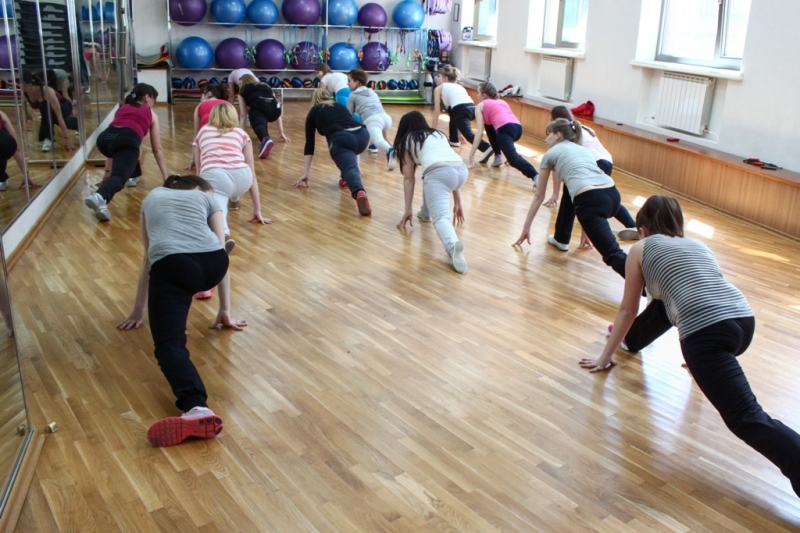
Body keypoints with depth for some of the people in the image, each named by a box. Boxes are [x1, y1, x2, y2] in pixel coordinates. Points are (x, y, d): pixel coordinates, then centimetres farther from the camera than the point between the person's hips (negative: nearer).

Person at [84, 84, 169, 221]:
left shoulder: (122, 108, 37)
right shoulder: (151, 114, 28)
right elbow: (157, 149, 29)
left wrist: (108, 172, 44)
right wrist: (165, 176, 34)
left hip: (105, 138, 5)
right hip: (127, 140, -5)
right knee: (119, 176, -22)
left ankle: (133, 176, 43)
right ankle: (99, 197, -52)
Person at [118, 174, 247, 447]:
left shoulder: (152, 197, 39)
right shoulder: (206, 199, 35)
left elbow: (149, 257, 42)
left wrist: (138, 310, 46)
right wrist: (225, 310, 32)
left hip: (172, 265, -1)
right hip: (213, 262, 1)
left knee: (169, 343, -17)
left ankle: (197, 408, -41)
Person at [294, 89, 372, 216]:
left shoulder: (314, 112, 25)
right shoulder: (340, 106, 37)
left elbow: (309, 145, 21)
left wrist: (306, 173, 23)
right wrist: (356, 164, 53)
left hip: (340, 139, -5)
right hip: (362, 135, 5)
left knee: (350, 168, -22)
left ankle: (359, 192, -55)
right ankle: (345, 179, 31)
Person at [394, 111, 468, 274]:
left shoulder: (407, 141, 23)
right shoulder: (439, 134, 36)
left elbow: (409, 178, 21)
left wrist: (407, 210, 26)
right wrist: (458, 203, 39)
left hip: (439, 173, -6)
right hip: (462, 171, 6)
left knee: (441, 217, -20)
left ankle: (453, 246, -51)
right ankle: (426, 213, 46)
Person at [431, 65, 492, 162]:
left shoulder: (439, 88, 22)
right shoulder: (459, 86, 38)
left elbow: (436, 112, 21)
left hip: (462, 110, -7)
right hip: (473, 108, 7)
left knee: (468, 134, -21)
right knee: (453, 112, 36)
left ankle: (487, 148, -48)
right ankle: (454, 140, 38)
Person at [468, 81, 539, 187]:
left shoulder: (480, 106, 19)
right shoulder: (502, 102, 37)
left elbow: (480, 132, 9)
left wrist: (471, 155, 10)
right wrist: (507, 150, 49)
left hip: (505, 129, -7)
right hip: (518, 127, 7)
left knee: (513, 158, -21)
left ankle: (535, 176, -47)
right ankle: (498, 157, 23)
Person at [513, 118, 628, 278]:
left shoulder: (551, 154, 20)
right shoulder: (584, 150, 36)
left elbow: (539, 196, 24)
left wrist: (526, 227, 34)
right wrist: (585, 231, 49)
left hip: (592, 200, -7)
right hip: (613, 196, 7)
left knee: (613, 255, -15)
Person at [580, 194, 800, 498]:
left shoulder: (641, 248, 17)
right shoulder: (698, 244, 32)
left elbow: (627, 309, 22)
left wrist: (606, 356, 34)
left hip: (709, 332, -8)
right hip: (745, 321, 8)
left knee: (746, 419, -15)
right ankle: (632, 339, 57)